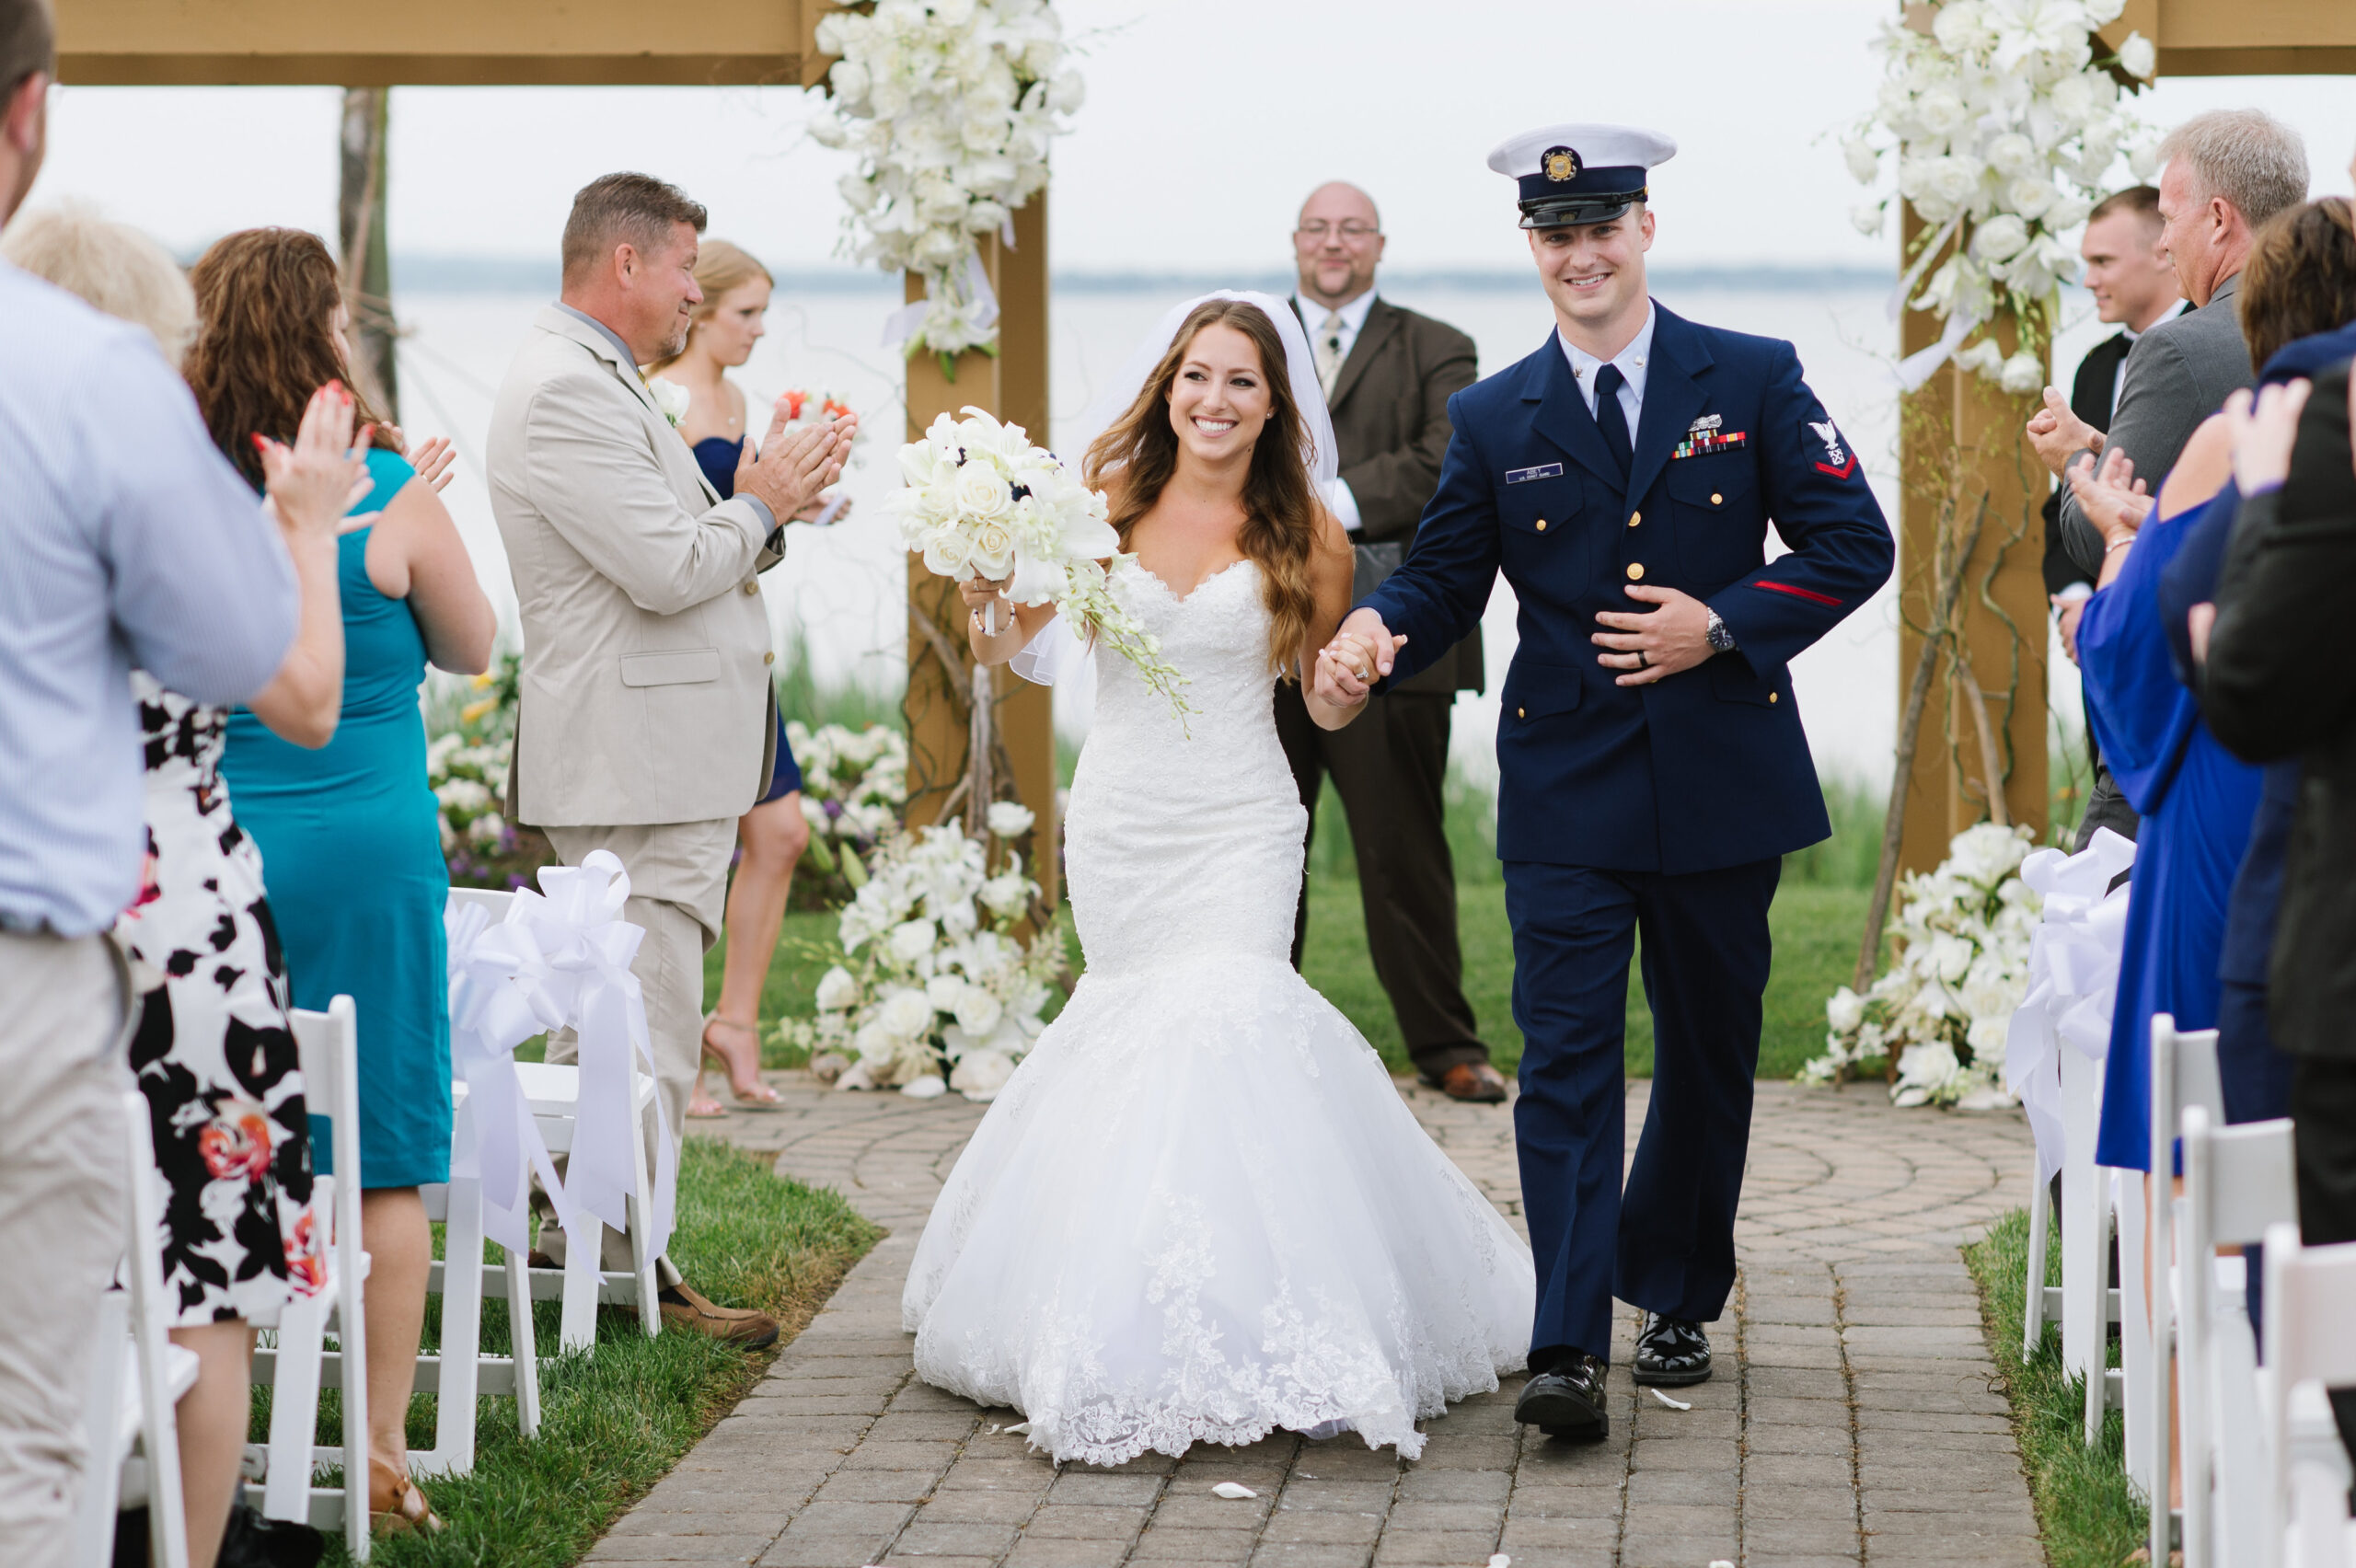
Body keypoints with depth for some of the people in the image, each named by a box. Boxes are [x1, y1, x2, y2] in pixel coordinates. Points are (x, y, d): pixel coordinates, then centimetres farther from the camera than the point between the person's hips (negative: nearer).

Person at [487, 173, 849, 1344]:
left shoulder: (596, 382, 18)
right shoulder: (567, 391, -17)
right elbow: (668, 569, -22)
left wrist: (757, 499, 4)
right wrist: (762, 508, -6)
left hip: (646, 753, 11)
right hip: (641, 760, -11)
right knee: (648, 1027, -7)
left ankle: (577, 1237, 26)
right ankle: (628, 1270, -1)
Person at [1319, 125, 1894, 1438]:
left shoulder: (1755, 381, 1)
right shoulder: (1494, 420, 5)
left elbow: (1855, 543, -1)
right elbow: (1445, 580, 7)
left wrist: (1723, 624, -13)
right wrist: (1376, 632, -15)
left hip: (1722, 783, 1)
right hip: (1566, 796, 0)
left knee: (1710, 1054, 13)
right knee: (1566, 1057, -10)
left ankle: (1675, 1296, 32)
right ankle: (1569, 1350, -14)